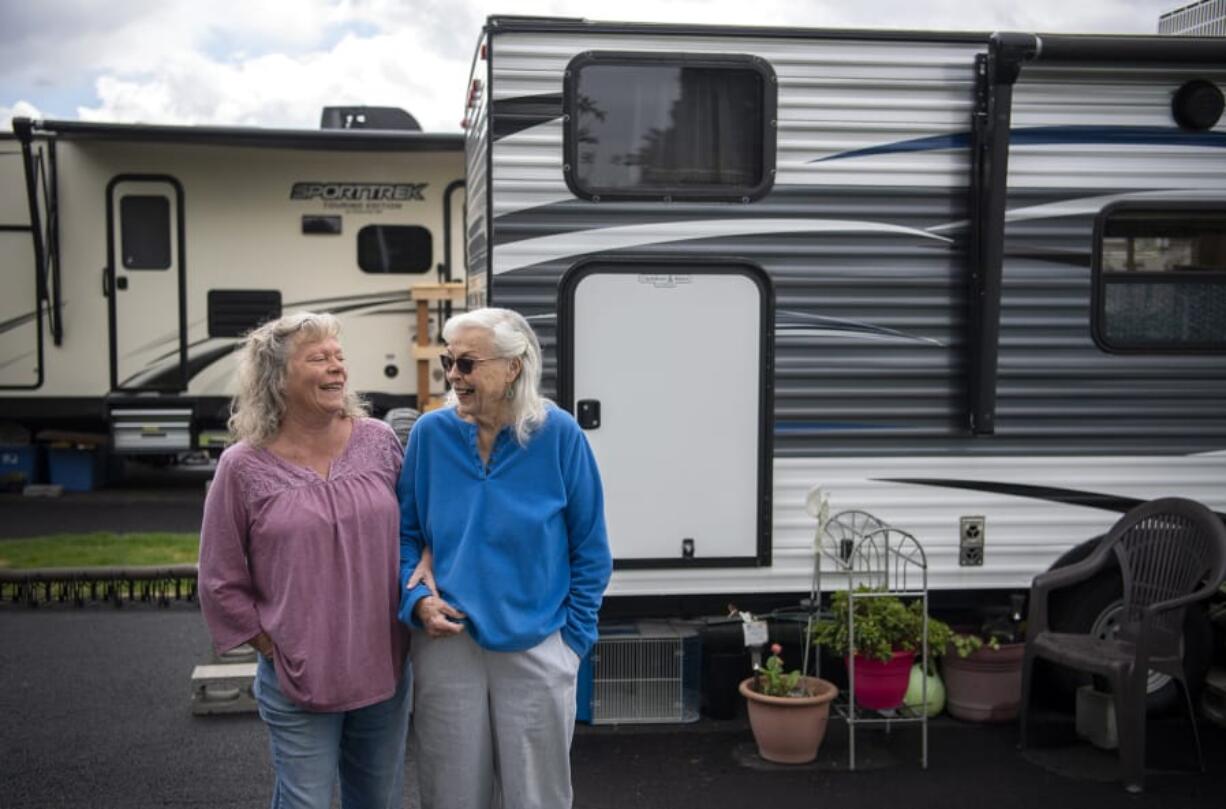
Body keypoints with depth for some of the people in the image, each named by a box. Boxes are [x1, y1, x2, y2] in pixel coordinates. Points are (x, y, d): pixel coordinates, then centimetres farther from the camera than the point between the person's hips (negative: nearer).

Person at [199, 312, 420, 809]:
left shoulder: (379, 442, -1)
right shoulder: (244, 468, -9)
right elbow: (221, 582, -3)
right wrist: (271, 648, -2)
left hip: (385, 668, 3)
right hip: (297, 680, -3)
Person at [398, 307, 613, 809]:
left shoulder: (559, 435, -9)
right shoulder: (431, 434, -4)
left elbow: (590, 549, -2)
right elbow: (405, 534, 6)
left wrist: (575, 635, -3)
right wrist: (415, 600, -10)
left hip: (537, 648, -1)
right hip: (447, 643, 2)